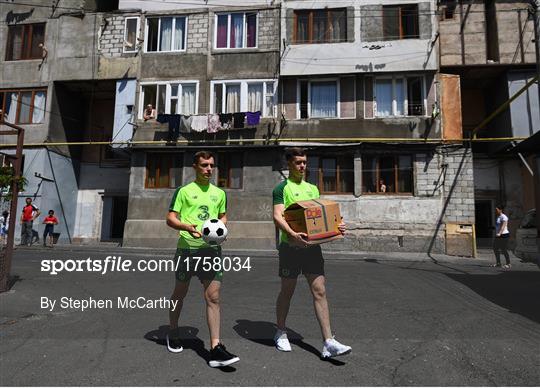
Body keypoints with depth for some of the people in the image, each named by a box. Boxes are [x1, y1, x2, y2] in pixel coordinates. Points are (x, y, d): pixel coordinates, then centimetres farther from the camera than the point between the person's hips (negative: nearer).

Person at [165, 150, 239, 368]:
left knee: (213, 297, -5)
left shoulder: (219, 193, 13)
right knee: (180, 293, 14)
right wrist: (187, 227, -22)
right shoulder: (184, 191, 1)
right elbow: (170, 219, -2)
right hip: (187, 247, -2)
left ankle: (216, 348, -2)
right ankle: (173, 334, 37)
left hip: (211, 248, 2)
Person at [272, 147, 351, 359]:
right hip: (290, 246, -5)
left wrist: (335, 226, -3)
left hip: (312, 245, 5)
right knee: (287, 291, 9)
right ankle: (281, 333, 29)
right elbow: (277, 216, -16)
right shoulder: (282, 188, -3)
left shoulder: (313, 188, 16)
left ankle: (328, 342, 5)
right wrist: (292, 234, -33)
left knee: (319, 291, 1)